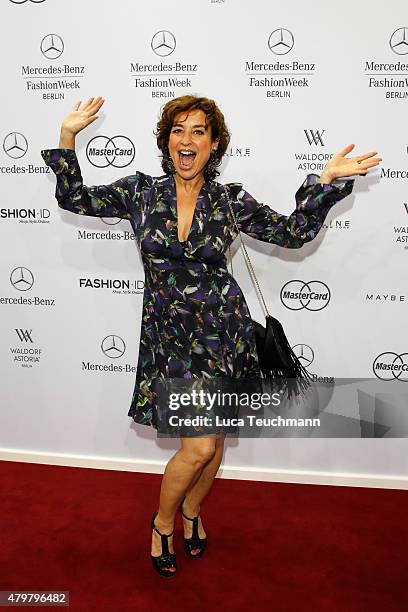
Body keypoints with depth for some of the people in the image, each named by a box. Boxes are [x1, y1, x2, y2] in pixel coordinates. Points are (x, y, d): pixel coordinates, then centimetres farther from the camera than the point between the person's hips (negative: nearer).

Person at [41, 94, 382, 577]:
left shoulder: (230, 200, 0)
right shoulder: (141, 191, 0)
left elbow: (293, 232, 1)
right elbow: (75, 198, 3)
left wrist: (326, 180, -6)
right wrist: (68, 136, -7)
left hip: (223, 329, 2)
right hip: (169, 332, -2)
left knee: (214, 438, 13)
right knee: (199, 446, -7)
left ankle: (191, 512, 42)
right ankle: (163, 522, 23)